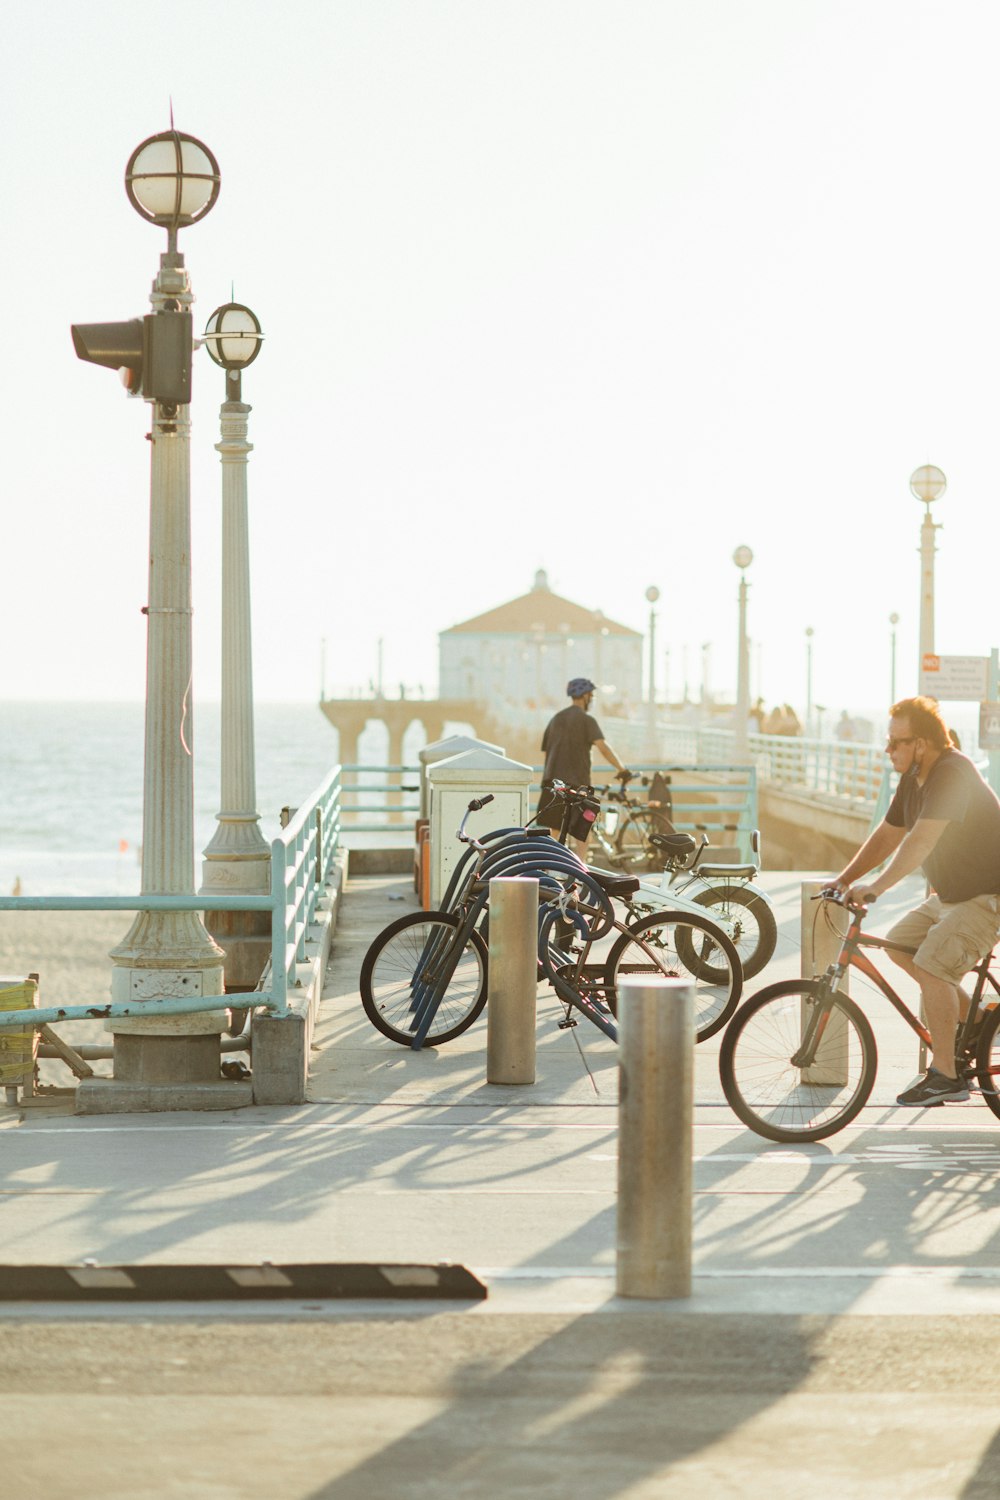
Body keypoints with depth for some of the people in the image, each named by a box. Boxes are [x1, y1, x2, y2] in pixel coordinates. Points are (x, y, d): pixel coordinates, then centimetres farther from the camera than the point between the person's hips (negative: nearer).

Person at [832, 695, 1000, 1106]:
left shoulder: (952, 775, -25)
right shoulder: (913, 778, 5)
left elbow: (921, 841, -34)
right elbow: (887, 836, 11)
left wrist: (875, 887, -37)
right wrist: (844, 880, 2)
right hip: (951, 894, 10)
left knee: (930, 965, -20)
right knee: (898, 945, 10)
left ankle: (945, 1075, -14)